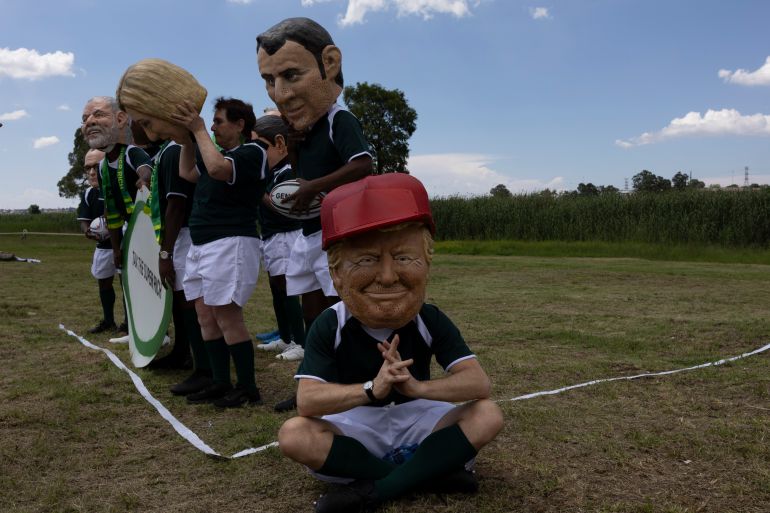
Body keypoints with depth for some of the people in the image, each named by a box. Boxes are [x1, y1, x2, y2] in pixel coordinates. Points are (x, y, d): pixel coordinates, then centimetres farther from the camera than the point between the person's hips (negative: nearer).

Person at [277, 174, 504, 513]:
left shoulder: (430, 320, -13)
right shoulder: (330, 326, -17)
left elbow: (478, 383, -22)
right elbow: (306, 401, -26)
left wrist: (419, 387, -41)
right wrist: (371, 389, -43)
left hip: (415, 418, 1)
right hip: (355, 424, -1)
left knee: (488, 416, -23)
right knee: (294, 435, -30)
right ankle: (431, 468, -22)